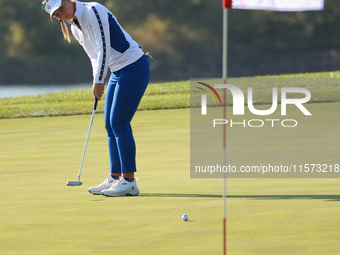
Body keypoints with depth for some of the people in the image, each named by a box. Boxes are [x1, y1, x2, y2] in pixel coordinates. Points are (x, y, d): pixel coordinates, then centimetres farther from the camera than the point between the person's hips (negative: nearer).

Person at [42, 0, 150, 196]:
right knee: (110, 124, 8)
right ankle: (116, 178, 13)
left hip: (134, 66, -9)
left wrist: (98, 81, -17)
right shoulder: (75, 29, 10)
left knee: (119, 123, -11)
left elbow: (104, 47, -20)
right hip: (118, 71, 9)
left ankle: (129, 181, -10)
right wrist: (99, 80, 1)